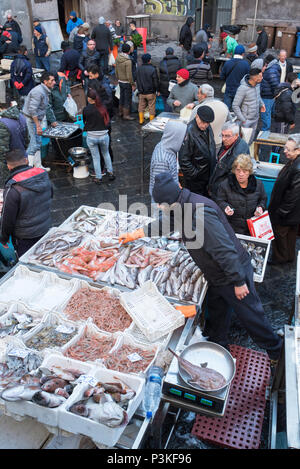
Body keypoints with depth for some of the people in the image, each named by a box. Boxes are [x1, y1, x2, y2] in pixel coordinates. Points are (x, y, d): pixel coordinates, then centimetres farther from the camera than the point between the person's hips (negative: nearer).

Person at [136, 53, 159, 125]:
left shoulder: (139, 69, -2)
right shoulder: (153, 69, -16)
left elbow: (137, 80, 9)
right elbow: (156, 81, -11)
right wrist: (157, 90, 3)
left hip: (141, 92, 4)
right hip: (151, 92, -4)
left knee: (141, 106, 16)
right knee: (151, 108, 7)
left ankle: (141, 120, 24)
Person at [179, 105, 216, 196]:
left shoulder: (208, 128, 4)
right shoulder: (189, 132, -23)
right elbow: (184, 159, -23)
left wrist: (214, 164, 14)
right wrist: (194, 174, -20)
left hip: (209, 175, 8)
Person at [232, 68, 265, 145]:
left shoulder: (257, 84, -2)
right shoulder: (242, 88, -25)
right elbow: (235, 106, -20)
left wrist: (261, 104, 2)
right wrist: (243, 120, -19)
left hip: (255, 118, 7)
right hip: (246, 120, -7)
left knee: (250, 141, 20)